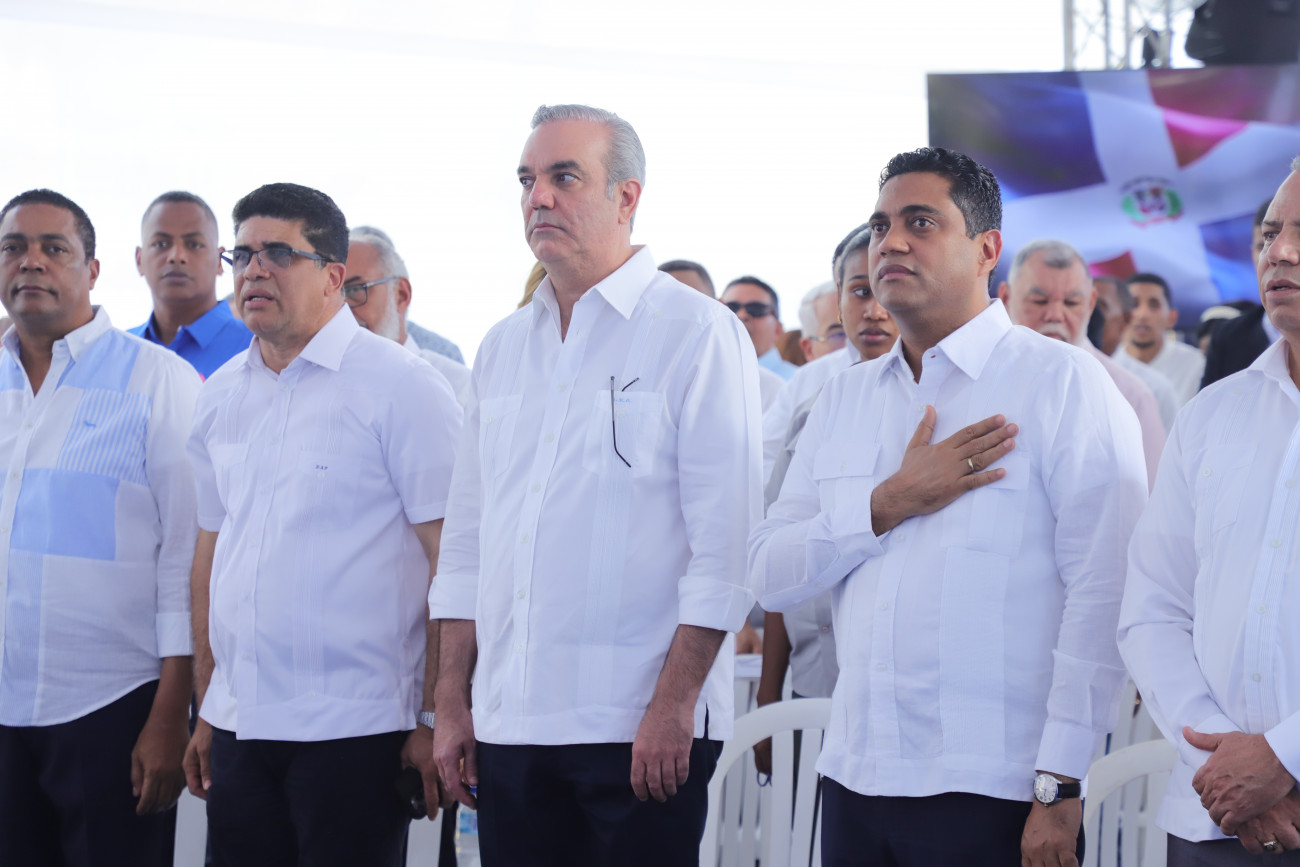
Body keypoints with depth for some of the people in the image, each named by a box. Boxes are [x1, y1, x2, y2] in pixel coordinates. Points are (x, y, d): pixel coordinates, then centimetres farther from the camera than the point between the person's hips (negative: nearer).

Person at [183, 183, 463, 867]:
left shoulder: (401, 386, -6)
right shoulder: (222, 395, 12)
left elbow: (455, 564, -9)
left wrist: (437, 719, -12)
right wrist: (206, 709, 14)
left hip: (354, 731, -5)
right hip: (238, 727, 5)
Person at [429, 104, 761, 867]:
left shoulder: (697, 333, -4)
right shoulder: (504, 347, 15)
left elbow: (725, 544, -10)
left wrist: (673, 705, -15)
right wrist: (451, 702, 12)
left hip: (643, 731, -5)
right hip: (511, 723, 6)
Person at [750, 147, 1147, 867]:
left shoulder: (1062, 383, -3)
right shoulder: (843, 398, 14)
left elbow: (1104, 594, -10)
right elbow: (770, 576, 8)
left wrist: (1060, 788, -15)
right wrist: (892, 503, -7)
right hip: (853, 781, 5)